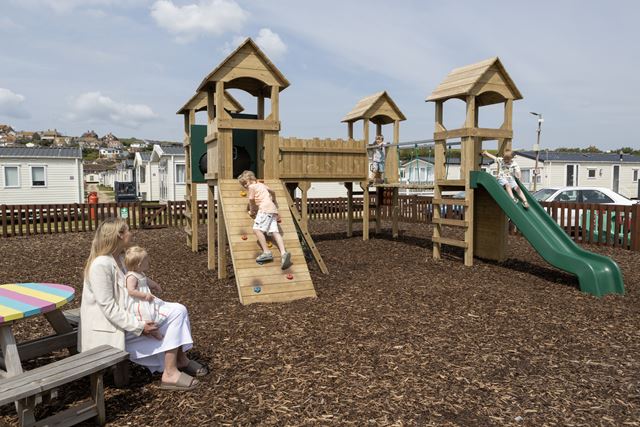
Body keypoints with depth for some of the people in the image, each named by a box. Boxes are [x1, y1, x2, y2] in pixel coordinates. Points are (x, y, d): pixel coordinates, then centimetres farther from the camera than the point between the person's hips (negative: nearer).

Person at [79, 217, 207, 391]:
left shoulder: (117, 259, 9)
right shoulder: (101, 264, -21)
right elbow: (108, 308, -24)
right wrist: (139, 326, -25)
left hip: (125, 316, 9)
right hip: (111, 330, -9)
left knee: (177, 311, -1)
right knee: (174, 317, -14)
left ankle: (181, 360, 10)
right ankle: (170, 373, -7)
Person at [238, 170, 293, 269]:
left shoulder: (252, 187, 2)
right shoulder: (261, 184, 28)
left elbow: (251, 201, -1)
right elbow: (271, 192, 42)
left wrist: (251, 211, 15)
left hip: (265, 209, -9)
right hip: (273, 208, 9)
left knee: (257, 229, -17)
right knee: (274, 231, -6)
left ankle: (267, 252, -23)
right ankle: (283, 253, -23)